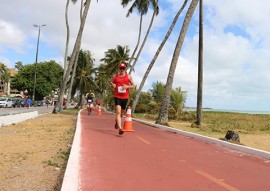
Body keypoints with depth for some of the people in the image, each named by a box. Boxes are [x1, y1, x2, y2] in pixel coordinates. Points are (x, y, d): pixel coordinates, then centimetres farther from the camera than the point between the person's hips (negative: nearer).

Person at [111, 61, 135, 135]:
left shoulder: (128, 76, 3)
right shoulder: (115, 76, 3)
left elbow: (133, 85, 8)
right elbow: (111, 84, 16)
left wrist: (127, 86, -12)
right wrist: (112, 85, -9)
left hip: (125, 97, 2)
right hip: (117, 96, -2)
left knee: (122, 112, 15)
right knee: (118, 111, -17)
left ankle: (117, 122, 47)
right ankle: (120, 128, -21)